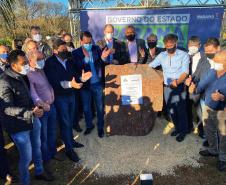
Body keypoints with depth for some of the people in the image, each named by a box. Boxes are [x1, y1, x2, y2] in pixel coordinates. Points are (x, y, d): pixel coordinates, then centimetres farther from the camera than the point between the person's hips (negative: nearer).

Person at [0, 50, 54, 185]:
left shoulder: (22, 76, 3)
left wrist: (39, 103, 8)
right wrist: (31, 113, -40)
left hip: (33, 119, 8)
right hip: (19, 126, -8)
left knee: (37, 147, 24)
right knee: (26, 157, 7)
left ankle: (39, 172, 48)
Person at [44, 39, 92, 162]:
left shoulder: (69, 61, 7)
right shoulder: (50, 63, -15)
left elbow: (75, 76, 2)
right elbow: (55, 82, -27)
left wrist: (82, 78, -21)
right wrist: (70, 84, -42)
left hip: (71, 95, 6)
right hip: (60, 97, -6)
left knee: (70, 120, 20)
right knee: (65, 123, 3)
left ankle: (71, 141, 39)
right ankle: (69, 149, 17)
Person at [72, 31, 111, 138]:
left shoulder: (96, 48, -1)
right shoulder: (76, 53, -5)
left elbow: (104, 60, -12)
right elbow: (79, 67, -17)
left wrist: (104, 56, -36)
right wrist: (86, 57, -33)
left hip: (97, 83, 1)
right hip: (85, 84, 0)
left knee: (100, 107, 11)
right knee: (86, 108, 14)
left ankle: (100, 127, 30)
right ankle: (89, 126, 36)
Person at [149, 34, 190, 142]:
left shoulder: (183, 55, -5)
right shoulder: (162, 56, 6)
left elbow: (185, 72, -14)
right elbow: (150, 66, 10)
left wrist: (177, 81, -33)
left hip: (179, 87, -4)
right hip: (167, 87, 4)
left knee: (181, 110, 3)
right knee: (171, 109, 14)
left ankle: (183, 131, 23)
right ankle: (177, 128, 34)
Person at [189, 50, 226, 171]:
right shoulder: (210, 72, -1)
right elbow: (201, 86, 2)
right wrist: (194, 89, -19)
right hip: (208, 108, 6)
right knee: (209, 132, 22)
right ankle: (213, 151, 47)